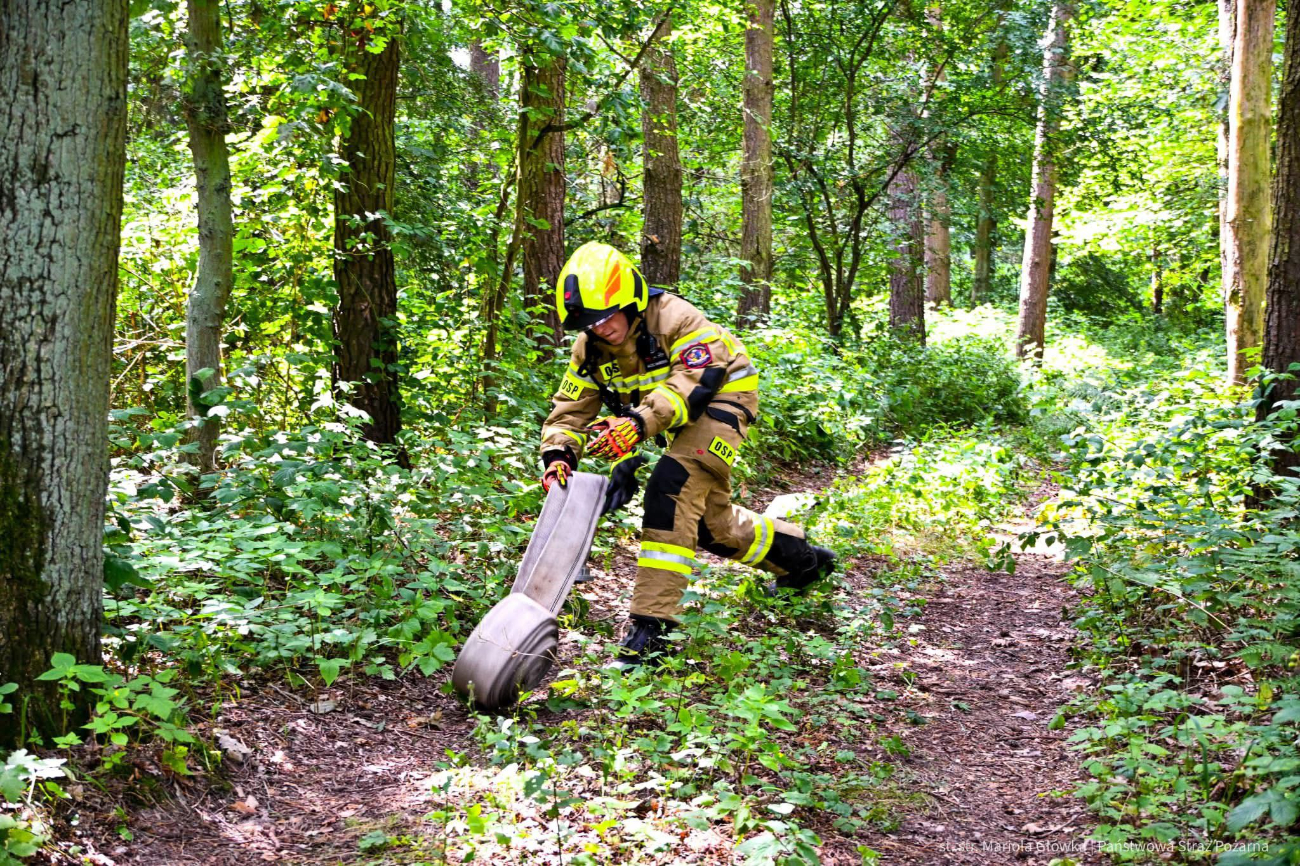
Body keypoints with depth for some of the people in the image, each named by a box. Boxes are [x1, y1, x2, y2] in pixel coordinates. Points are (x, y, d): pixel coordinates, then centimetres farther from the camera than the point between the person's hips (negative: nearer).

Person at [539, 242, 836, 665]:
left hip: (721, 397, -9)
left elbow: (694, 384, -41)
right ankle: (804, 559, 44)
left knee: (670, 485, -30)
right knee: (710, 522, 17)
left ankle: (652, 626, -31)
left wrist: (639, 424, -56)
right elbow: (570, 410, -10)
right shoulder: (590, 348, -9)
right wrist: (558, 457, -31)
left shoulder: (675, 318, -29)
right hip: (683, 421, 9)